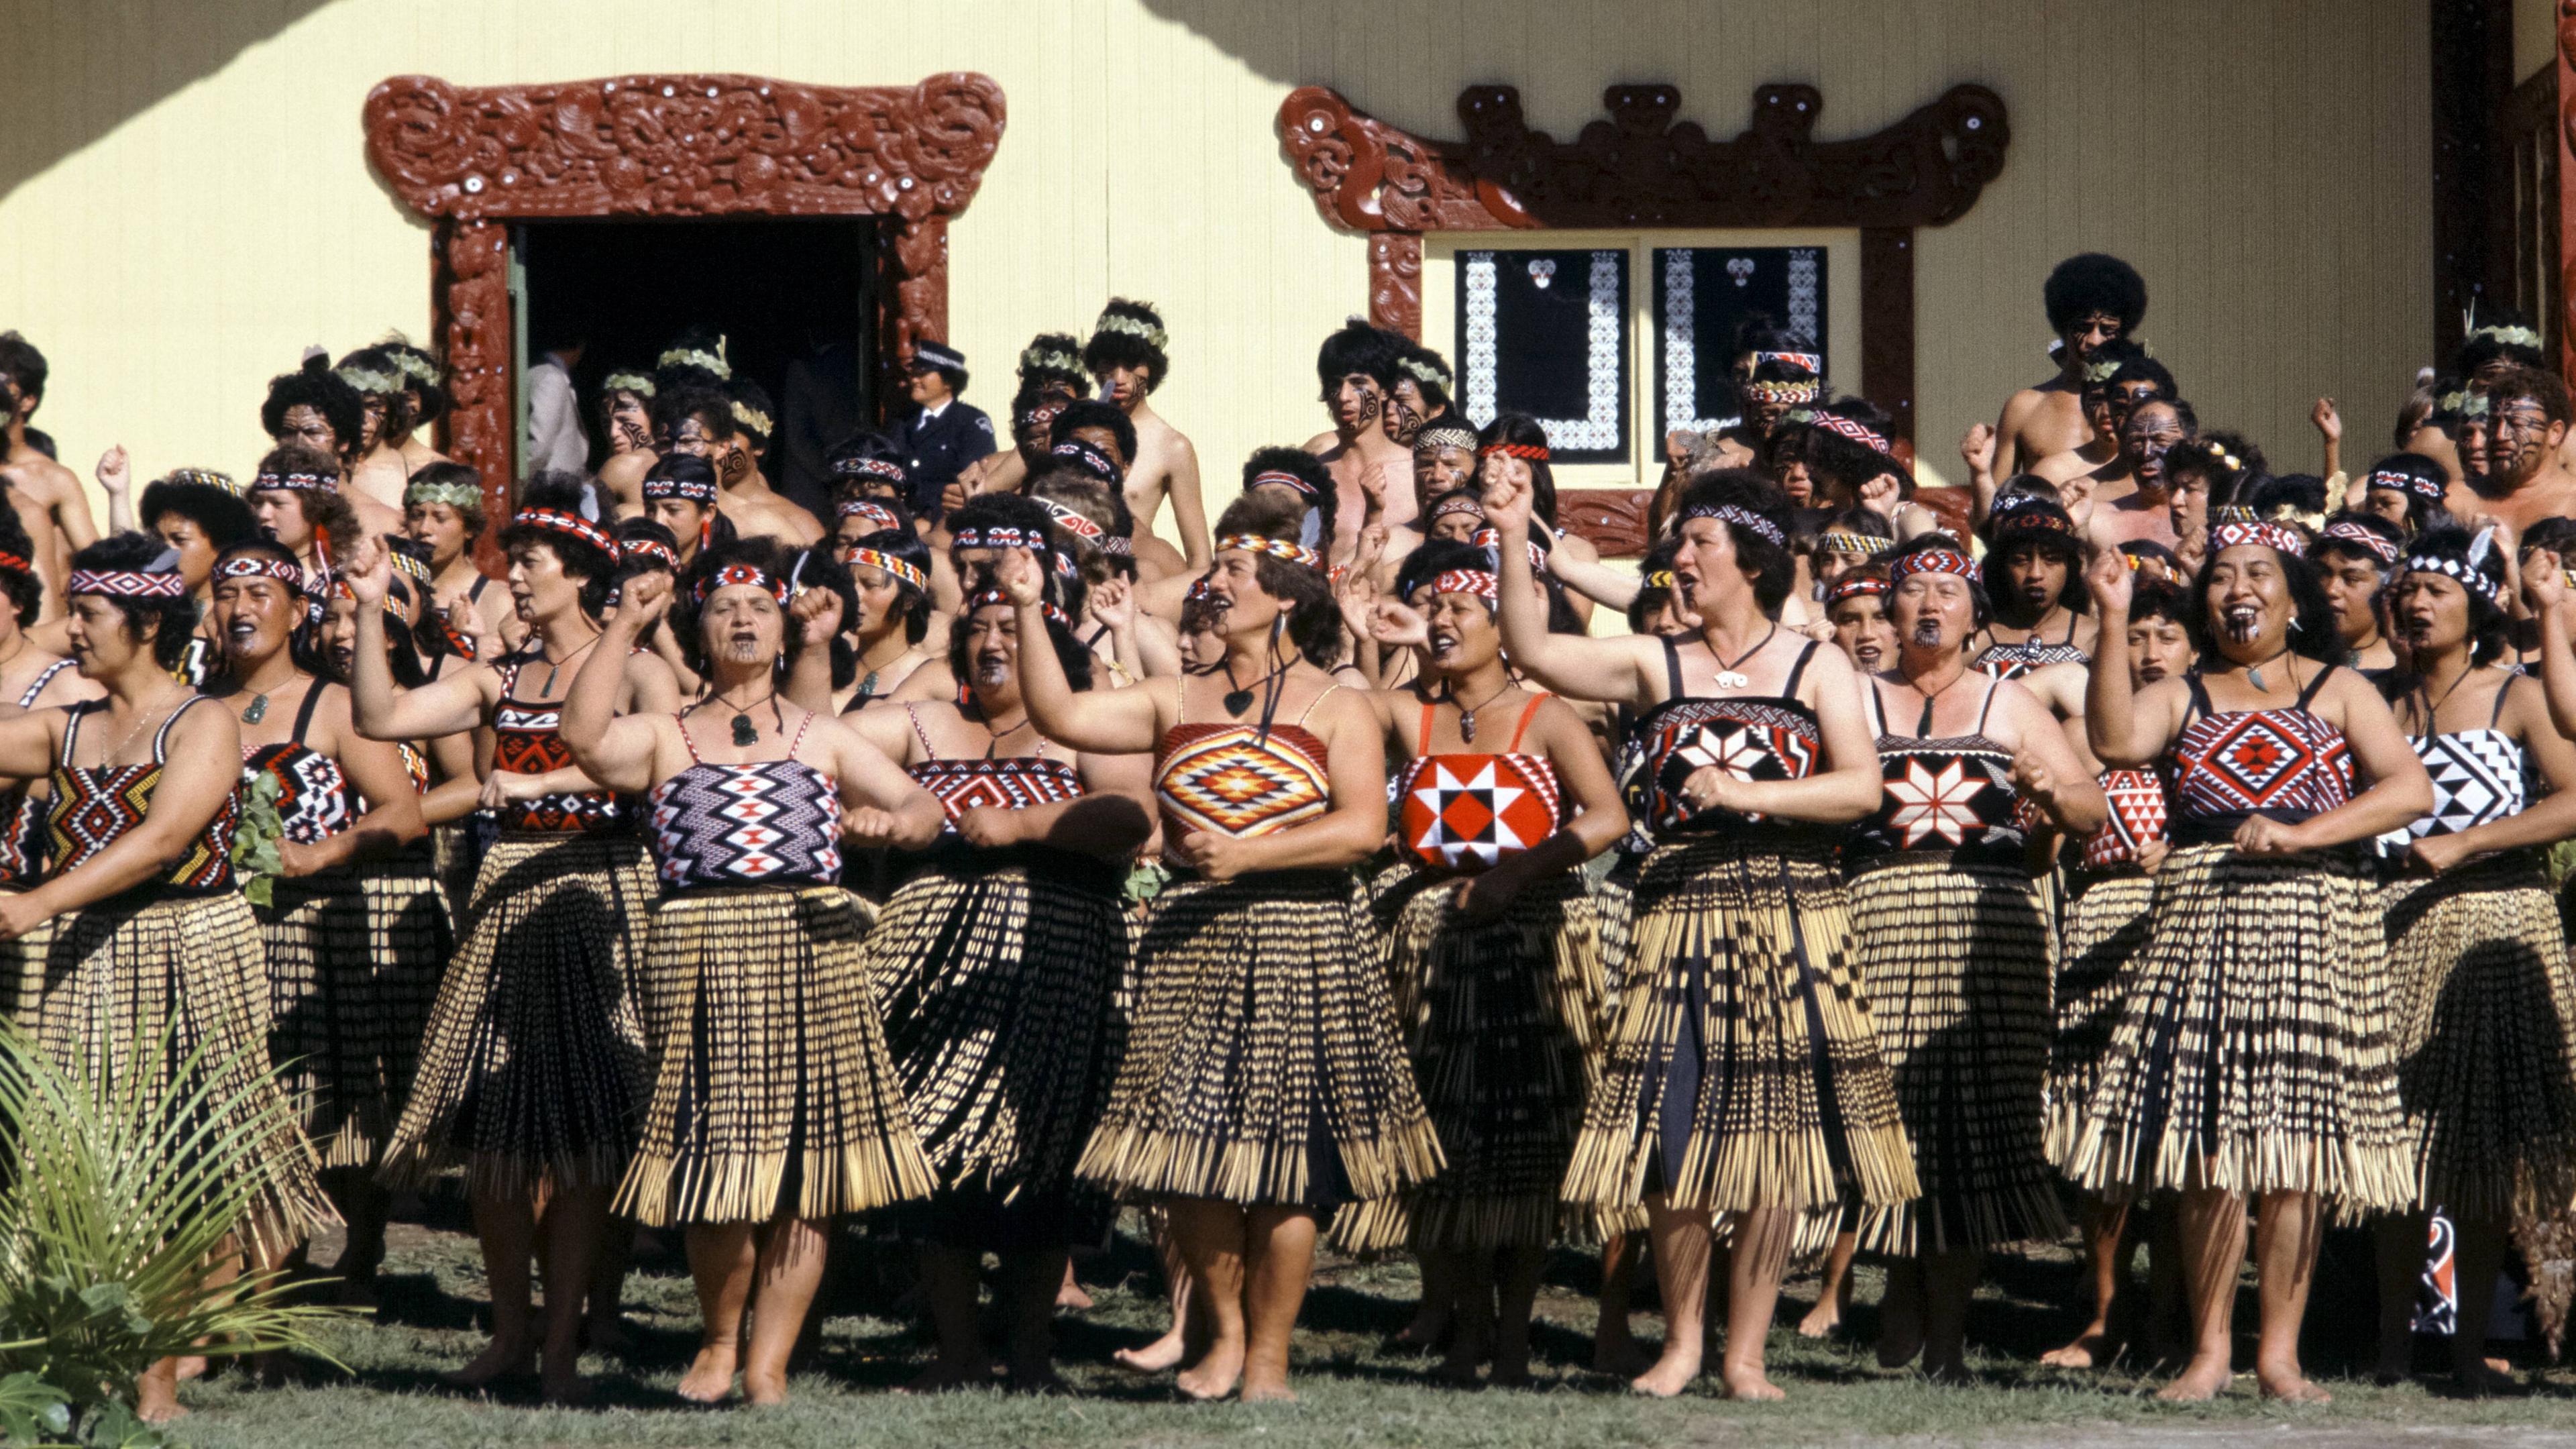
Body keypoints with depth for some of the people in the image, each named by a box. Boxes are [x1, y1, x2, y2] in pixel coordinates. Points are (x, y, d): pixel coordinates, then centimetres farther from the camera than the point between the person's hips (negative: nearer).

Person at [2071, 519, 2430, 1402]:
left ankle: (2280, 1353, 0)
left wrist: (2299, 835, -13)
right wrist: (2114, 623, -12)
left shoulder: (2338, 693, 11)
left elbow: (2411, 789, -2)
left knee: (2297, 1146, -4)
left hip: (2312, 924, -1)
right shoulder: (2184, 699, 14)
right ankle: (2210, 1350, 0)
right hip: (2199, 923, 1)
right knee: (2210, 1143, -5)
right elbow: (2114, 741, -8)